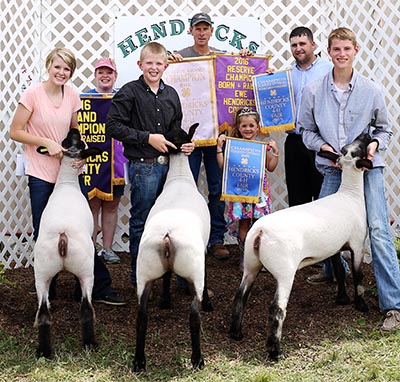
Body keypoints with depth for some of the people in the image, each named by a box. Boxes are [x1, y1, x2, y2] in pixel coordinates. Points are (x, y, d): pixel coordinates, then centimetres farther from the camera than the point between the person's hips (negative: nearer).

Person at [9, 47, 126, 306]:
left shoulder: (72, 96, 3)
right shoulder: (33, 94, -9)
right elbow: (15, 132, -6)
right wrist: (47, 142, -16)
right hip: (41, 174, -3)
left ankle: (100, 287, 7)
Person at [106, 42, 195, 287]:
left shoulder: (171, 94, 12)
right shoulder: (130, 92, -6)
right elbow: (113, 126, -12)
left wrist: (185, 144, 1)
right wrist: (147, 138, -15)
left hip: (169, 164, 6)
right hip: (144, 166, -5)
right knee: (141, 222, 3)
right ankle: (138, 276, 14)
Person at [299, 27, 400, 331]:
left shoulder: (371, 91, -1)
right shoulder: (313, 91, 1)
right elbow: (306, 130, 9)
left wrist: (375, 144, -9)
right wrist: (324, 147, -9)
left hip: (368, 168, -2)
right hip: (333, 169, 2)